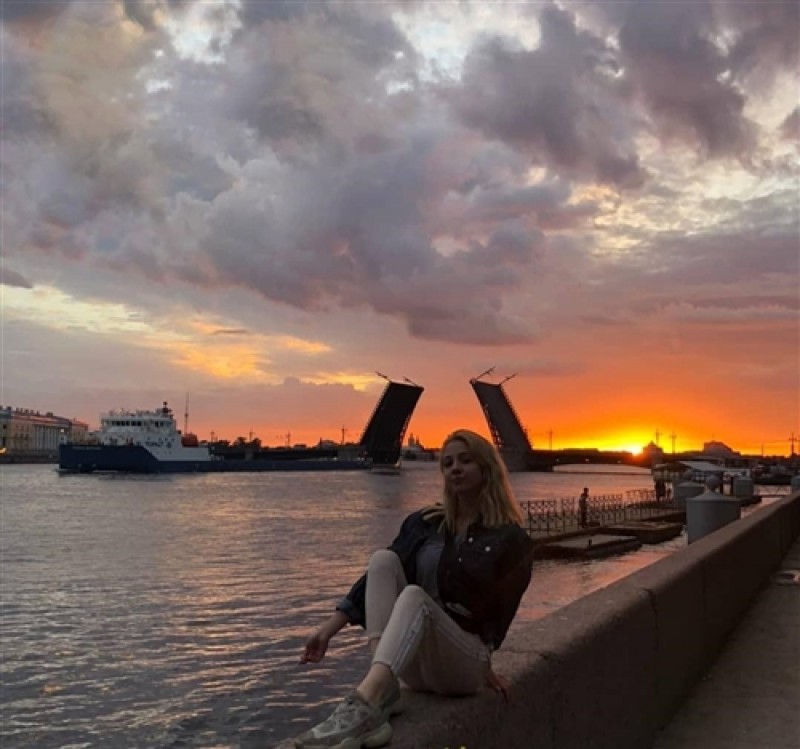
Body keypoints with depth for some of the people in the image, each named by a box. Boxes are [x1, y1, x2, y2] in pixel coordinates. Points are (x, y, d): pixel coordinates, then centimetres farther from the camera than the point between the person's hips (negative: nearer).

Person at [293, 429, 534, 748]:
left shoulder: (509, 539, -4)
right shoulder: (423, 522, 8)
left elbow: (497, 612, -2)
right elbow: (379, 575, 2)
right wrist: (331, 626, -7)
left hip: (464, 661, -4)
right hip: (413, 662, 5)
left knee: (413, 595, -35)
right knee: (383, 558, -20)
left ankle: (361, 706, -58)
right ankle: (385, 693, -36)